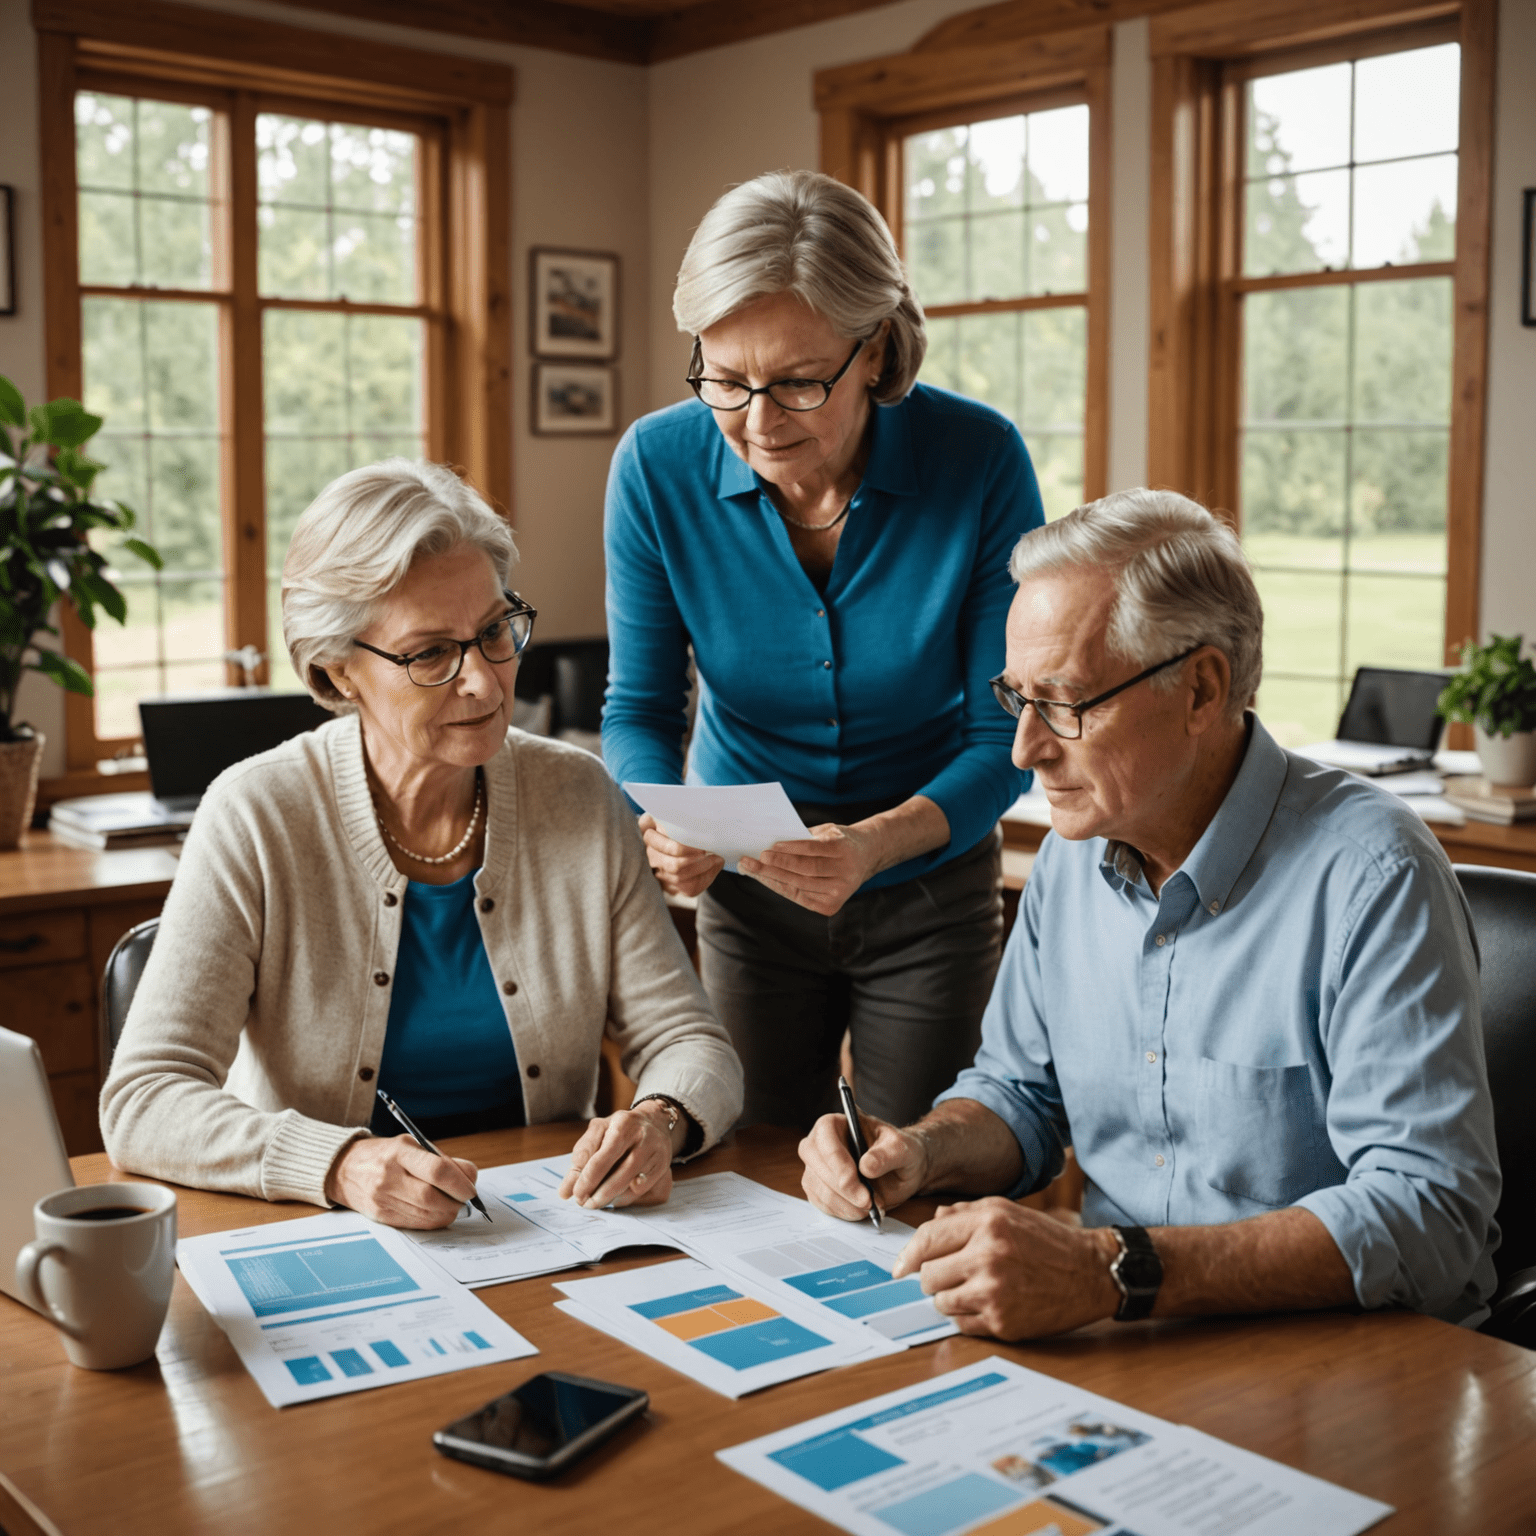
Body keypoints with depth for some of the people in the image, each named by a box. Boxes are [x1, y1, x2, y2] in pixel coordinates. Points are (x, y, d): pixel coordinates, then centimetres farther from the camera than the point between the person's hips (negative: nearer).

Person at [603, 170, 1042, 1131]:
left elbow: (1004, 735, -16)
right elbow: (641, 705, -6)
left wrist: (880, 844, -34)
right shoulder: (658, 466, -17)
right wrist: (663, 825, -28)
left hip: (931, 893, -1)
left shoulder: (980, 461, -22)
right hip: (749, 891, 2)